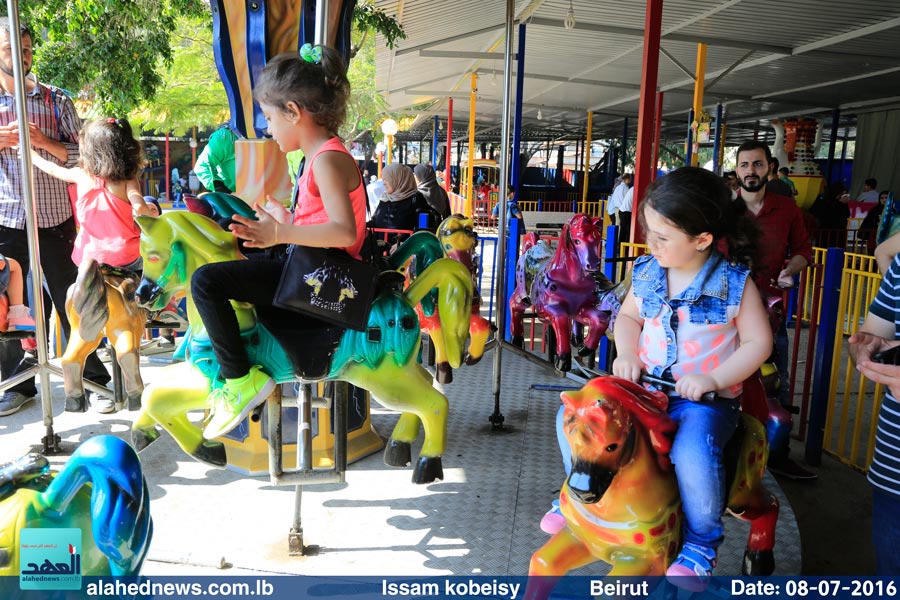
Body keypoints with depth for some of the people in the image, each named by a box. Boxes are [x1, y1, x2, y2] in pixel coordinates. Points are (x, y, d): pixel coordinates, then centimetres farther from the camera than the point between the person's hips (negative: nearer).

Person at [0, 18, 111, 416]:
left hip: (55, 219, -1)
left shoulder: (57, 101, 7)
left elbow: (83, 155, 3)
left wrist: (45, 142, -14)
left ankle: (94, 379, 14)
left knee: (70, 303, 5)